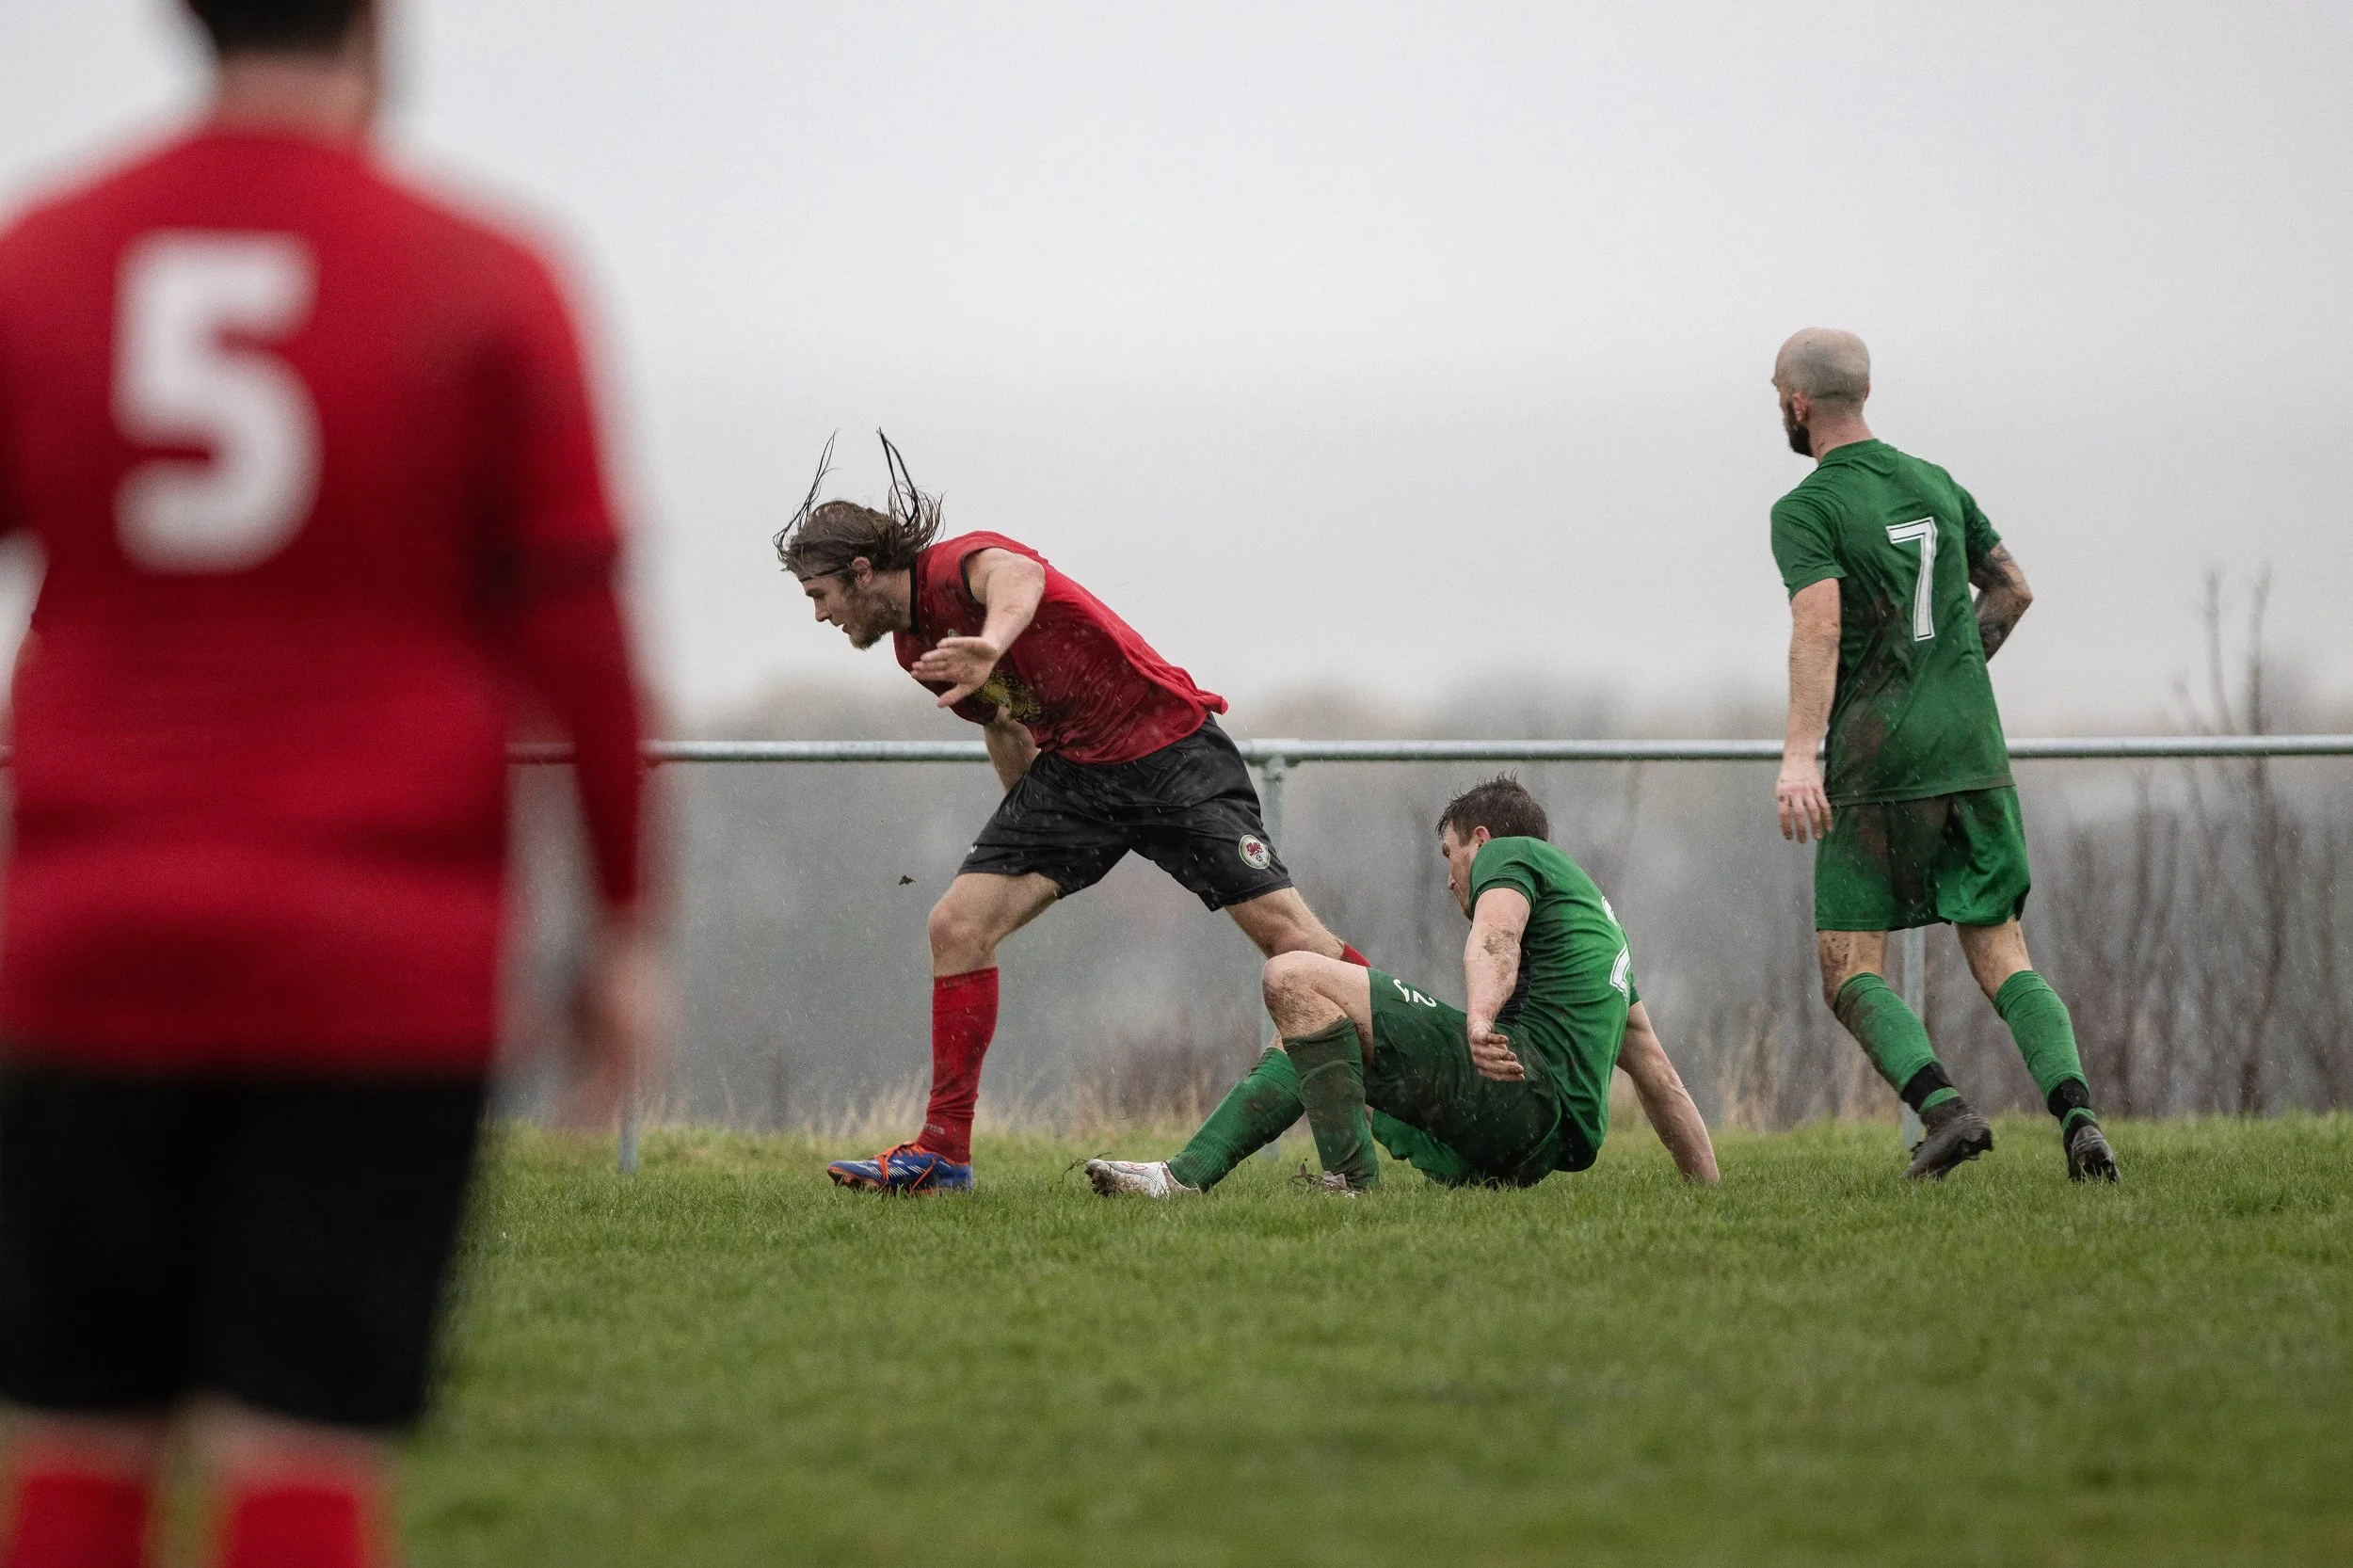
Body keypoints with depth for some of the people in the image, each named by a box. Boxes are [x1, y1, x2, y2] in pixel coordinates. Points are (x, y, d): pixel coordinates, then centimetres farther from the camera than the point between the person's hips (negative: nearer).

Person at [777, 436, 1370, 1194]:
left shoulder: (957, 565, -18)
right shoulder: (915, 647, 8)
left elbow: (1017, 574, -44)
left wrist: (992, 643, -66)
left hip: (1170, 748, -8)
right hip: (1070, 769, 8)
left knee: (1283, 931, -14)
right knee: (957, 926, -5)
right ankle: (942, 1153, -1)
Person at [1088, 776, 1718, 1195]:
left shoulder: (1508, 853, 10)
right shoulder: (1599, 914, 37)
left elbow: (1495, 944, -15)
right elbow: (1658, 1074, 36)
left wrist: (1481, 1018, -34)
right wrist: (1709, 1193, 36)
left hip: (1520, 1080, -10)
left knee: (1295, 979, -17)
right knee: (1305, 1047, 24)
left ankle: (1352, 1180, -24)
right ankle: (1185, 1177, 9)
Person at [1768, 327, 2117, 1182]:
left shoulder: (1806, 511, -7)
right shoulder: (1935, 485, 13)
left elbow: (1819, 625, -22)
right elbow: (2012, 589, 22)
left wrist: (1798, 755, -30)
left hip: (1875, 766, -5)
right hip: (1972, 751, 5)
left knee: (1851, 974, 2)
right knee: (2002, 959, 5)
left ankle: (1943, 1106, -21)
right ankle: (2075, 1111, -17)